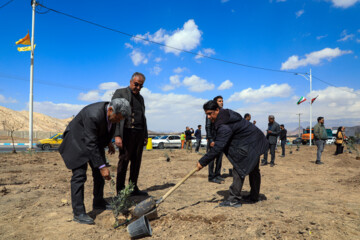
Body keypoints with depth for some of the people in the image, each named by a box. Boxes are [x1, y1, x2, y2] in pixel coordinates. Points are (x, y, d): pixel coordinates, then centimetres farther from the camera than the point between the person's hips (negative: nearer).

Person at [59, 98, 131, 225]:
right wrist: (102, 166, -35)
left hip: (94, 138, 8)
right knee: (79, 174, -12)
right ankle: (78, 213, -5)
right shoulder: (93, 115, -38)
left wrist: (108, 142, 8)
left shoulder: (112, 112, -14)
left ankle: (98, 202, 24)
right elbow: (91, 144, -36)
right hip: (77, 140, -8)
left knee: (99, 171, 10)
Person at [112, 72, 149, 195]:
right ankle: (120, 190, 4)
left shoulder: (140, 98, 21)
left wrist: (145, 135, 19)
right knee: (124, 160, -3)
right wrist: (117, 135, -17)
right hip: (127, 132, -6)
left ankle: (133, 188, 16)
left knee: (136, 161, 8)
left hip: (139, 133, 6)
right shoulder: (120, 93, 1)